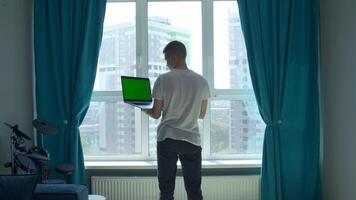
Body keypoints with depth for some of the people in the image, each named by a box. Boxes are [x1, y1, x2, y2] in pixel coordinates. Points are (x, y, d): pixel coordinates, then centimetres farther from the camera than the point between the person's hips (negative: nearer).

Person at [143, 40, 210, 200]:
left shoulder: (163, 79, -6)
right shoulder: (201, 81, 2)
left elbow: (156, 114, -2)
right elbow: (202, 114, 11)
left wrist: (142, 107, 17)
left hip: (167, 139, -2)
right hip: (192, 140, 2)